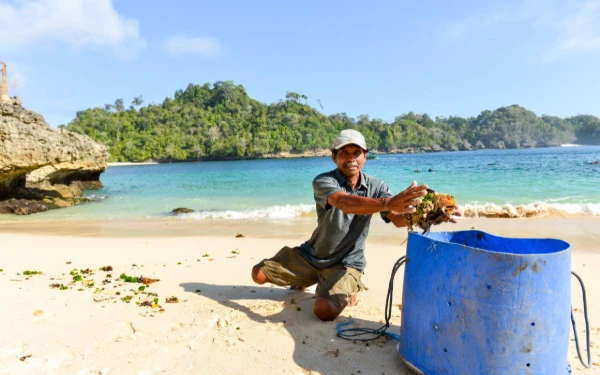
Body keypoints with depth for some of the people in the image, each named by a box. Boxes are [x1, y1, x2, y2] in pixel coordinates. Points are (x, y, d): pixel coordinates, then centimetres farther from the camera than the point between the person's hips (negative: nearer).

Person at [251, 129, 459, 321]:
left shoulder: (375, 186, -10)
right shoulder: (323, 181, -20)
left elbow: (398, 218, -25)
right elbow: (345, 203, -42)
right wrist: (387, 203, -59)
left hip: (346, 264, -1)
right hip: (311, 254, 1)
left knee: (325, 310, -26)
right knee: (258, 274, -1)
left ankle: (349, 288, 11)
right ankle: (303, 280, 29)